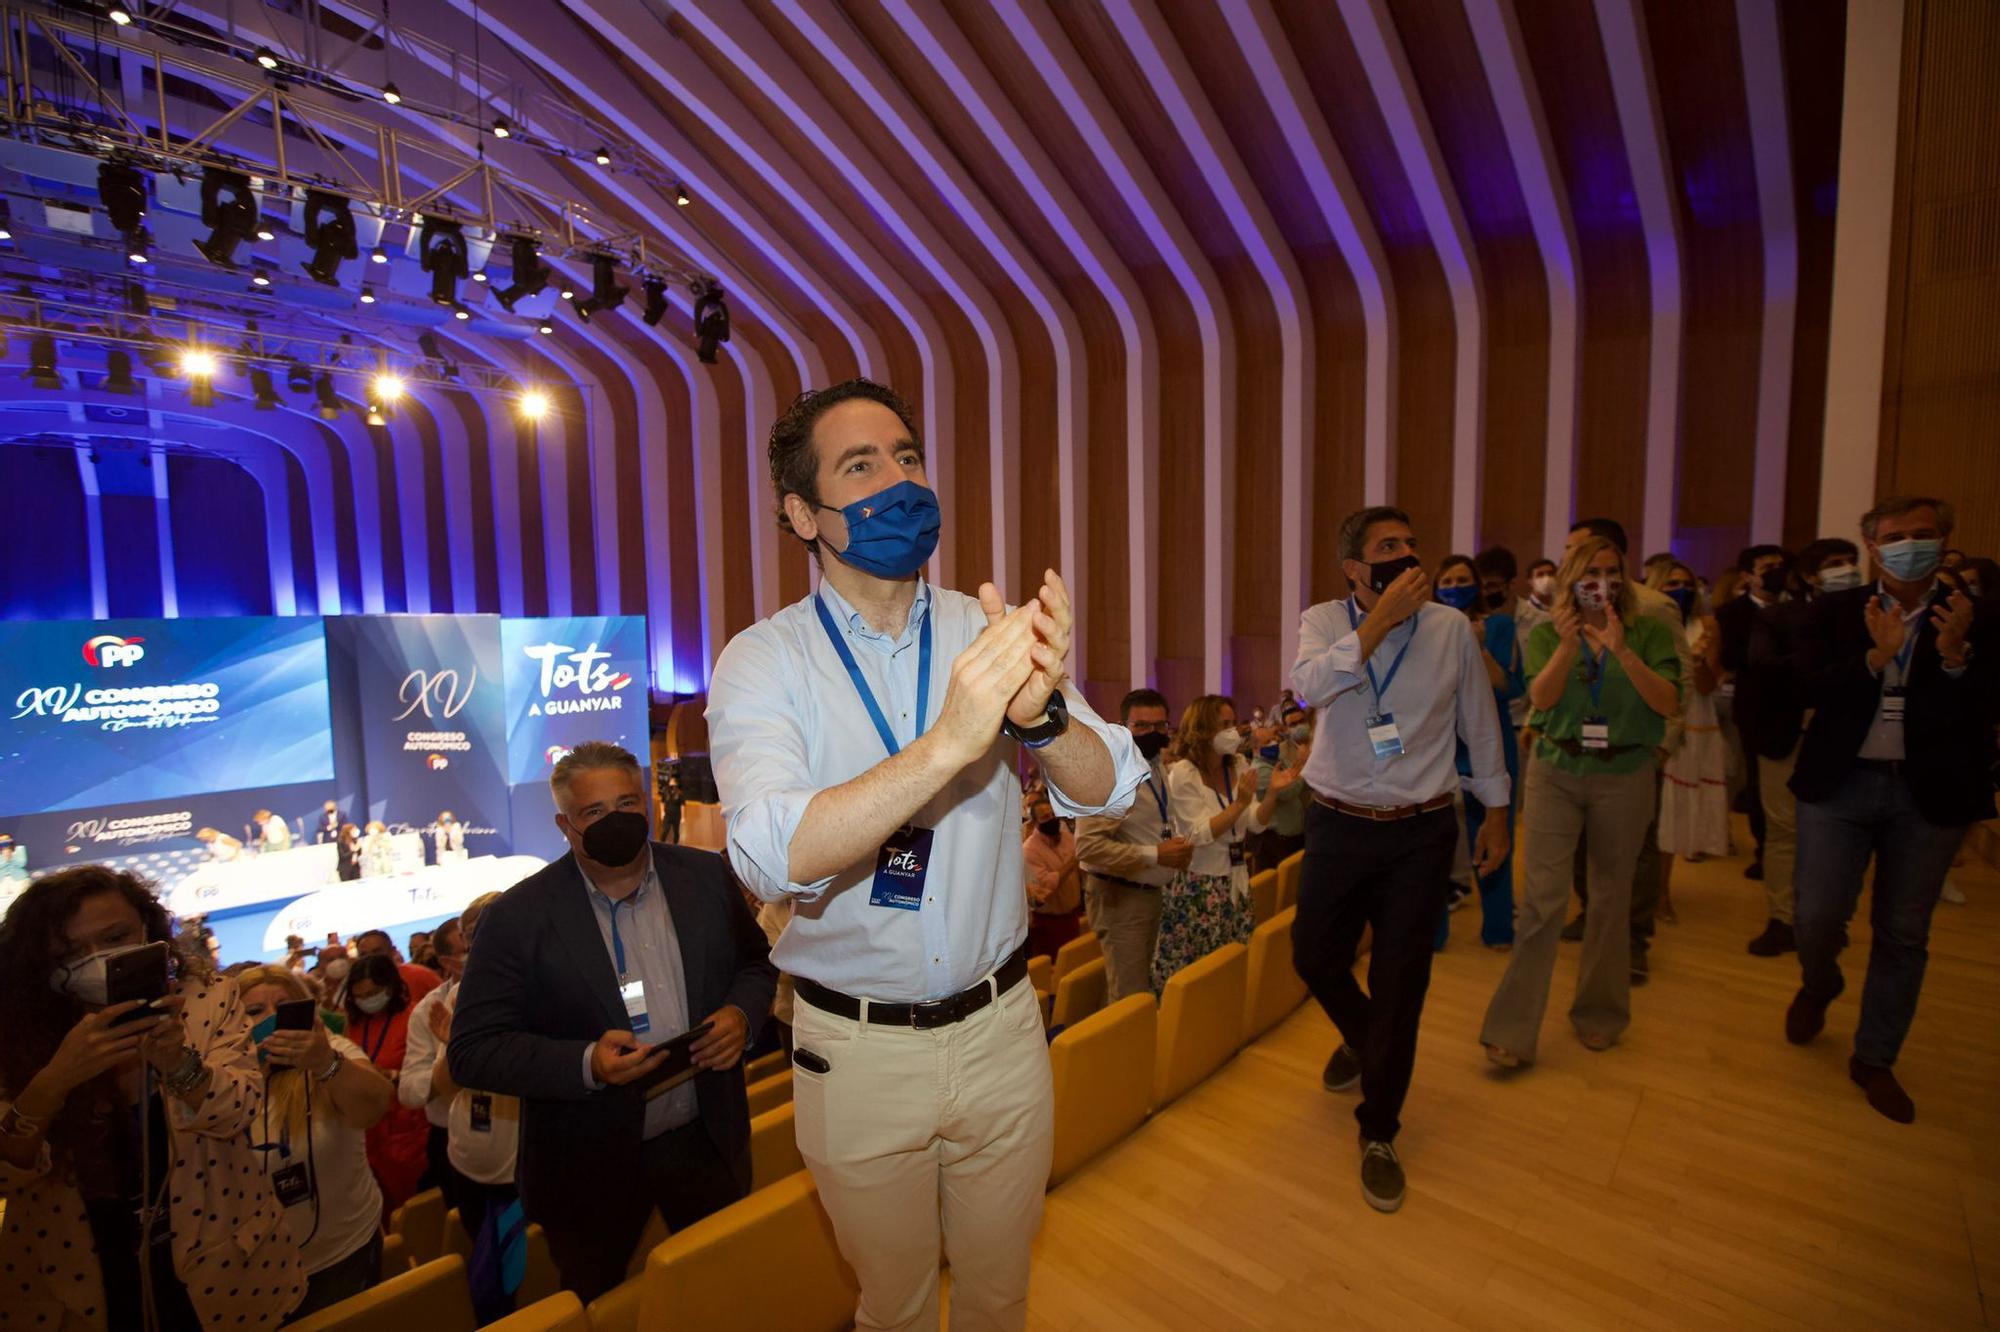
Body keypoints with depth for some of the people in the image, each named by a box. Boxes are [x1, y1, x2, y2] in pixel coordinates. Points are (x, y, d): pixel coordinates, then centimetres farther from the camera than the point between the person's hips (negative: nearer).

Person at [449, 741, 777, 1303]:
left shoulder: (707, 876, -6)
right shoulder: (517, 917, -14)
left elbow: (756, 961, 6)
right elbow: (472, 1051, -13)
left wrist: (741, 1012, -15)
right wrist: (586, 1064, -26)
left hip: (707, 1140, 2)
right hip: (590, 1167, -2)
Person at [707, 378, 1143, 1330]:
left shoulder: (989, 632, -5)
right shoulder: (763, 661, -13)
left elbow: (1108, 789, -12)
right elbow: (776, 856, -28)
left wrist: (1038, 713, -34)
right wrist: (946, 743, -42)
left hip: (1001, 1029, 2)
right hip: (857, 1048, -2)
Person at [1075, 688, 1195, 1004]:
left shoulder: (1161, 771, 11)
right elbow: (1088, 846, -25)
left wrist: (1180, 850, 5)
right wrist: (1155, 854, -24)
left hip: (1156, 893, 9)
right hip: (1121, 897, -9)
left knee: (1152, 988, 18)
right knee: (1130, 999, -3)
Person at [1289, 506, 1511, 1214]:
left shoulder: (1451, 628, -4)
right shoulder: (1324, 622, -5)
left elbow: (1481, 724, 8)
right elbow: (1308, 685, -27)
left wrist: (1496, 809, 12)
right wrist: (1380, 621, -28)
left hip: (1421, 831, 0)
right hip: (1339, 824, 1)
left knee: (1401, 983, 5)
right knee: (1314, 958, 14)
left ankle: (1378, 1133, 27)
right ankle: (1362, 1038, 49)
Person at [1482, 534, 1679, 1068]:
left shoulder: (1649, 632, 2)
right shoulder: (1546, 635, 3)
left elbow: (1669, 703, -10)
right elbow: (1541, 698, -11)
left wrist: (1622, 650, -21)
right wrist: (1570, 642, -24)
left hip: (1625, 776, 1)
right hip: (1556, 772, -1)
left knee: (1611, 898, 11)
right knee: (1542, 897, -6)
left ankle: (1600, 1015, 31)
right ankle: (1512, 1030, 0)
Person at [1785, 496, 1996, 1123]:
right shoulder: (1834, 613, 0)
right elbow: (1812, 689, -11)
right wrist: (1876, 655, -25)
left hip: (1929, 794, 1)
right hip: (1840, 785, -1)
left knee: (1903, 935, 10)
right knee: (1818, 917, 0)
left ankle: (1874, 1060, 26)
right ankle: (1818, 984, 34)